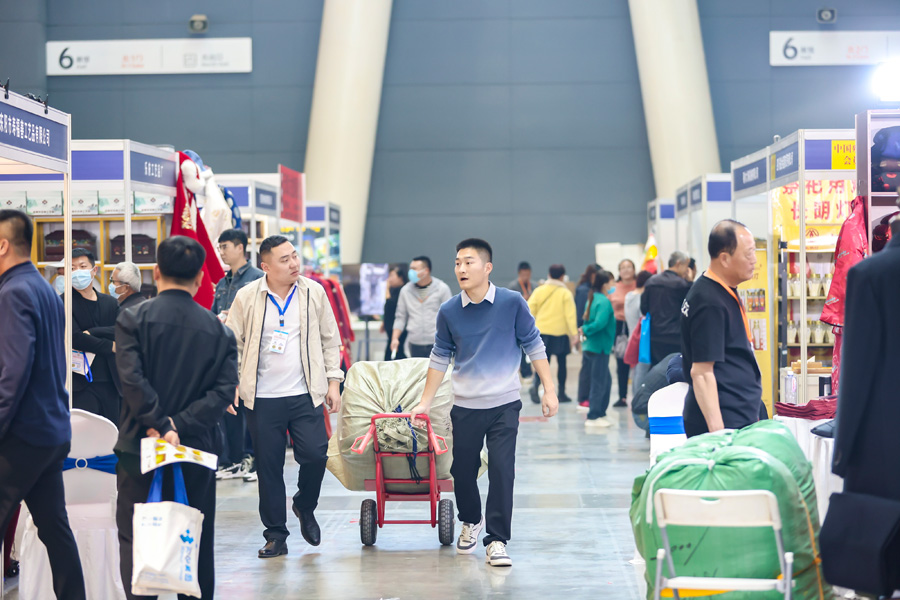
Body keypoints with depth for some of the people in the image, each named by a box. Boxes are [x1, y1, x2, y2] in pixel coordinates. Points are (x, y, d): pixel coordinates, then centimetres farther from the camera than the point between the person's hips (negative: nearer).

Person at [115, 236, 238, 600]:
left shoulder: (133, 319, -4)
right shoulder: (219, 331, 2)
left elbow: (132, 379, -16)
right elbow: (225, 391, -8)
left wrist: (160, 426, -13)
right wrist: (179, 424, -11)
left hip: (140, 447, -2)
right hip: (196, 449, 2)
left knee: (134, 539, 5)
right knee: (197, 541, 12)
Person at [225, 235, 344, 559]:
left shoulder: (314, 292, 4)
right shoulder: (247, 297, -1)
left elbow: (330, 340, 11)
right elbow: (231, 344, 5)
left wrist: (333, 381, 6)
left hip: (305, 395, 1)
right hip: (263, 398, -1)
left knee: (315, 453, -11)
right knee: (268, 466, 3)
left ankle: (305, 507, 20)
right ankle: (276, 535, 15)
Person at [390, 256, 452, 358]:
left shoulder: (442, 289, 0)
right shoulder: (406, 290, 8)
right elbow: (401, 317, 13)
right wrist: (395, 338, 0)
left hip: (437, 344, -3)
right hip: (415, 345, 3)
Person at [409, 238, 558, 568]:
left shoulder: (512, 302, -8)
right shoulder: (449, 312, -3)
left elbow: (534, 346, 0)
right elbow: (440, 358, 7)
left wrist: (549, 390, -3)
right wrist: (425, 402, 7)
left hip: (505, 405, -2)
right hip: (465, 407, 2)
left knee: (502, 472, -7)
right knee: (463, 471, 11)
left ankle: (497, 541, 2)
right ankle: (471, 521, 38)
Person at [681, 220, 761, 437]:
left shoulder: (726, 292, 13)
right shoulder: (710, 304, -18)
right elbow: (701, 372, -22)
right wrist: (718, 432, -26)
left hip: (740, 419, 10)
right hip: (725, 424, -10)